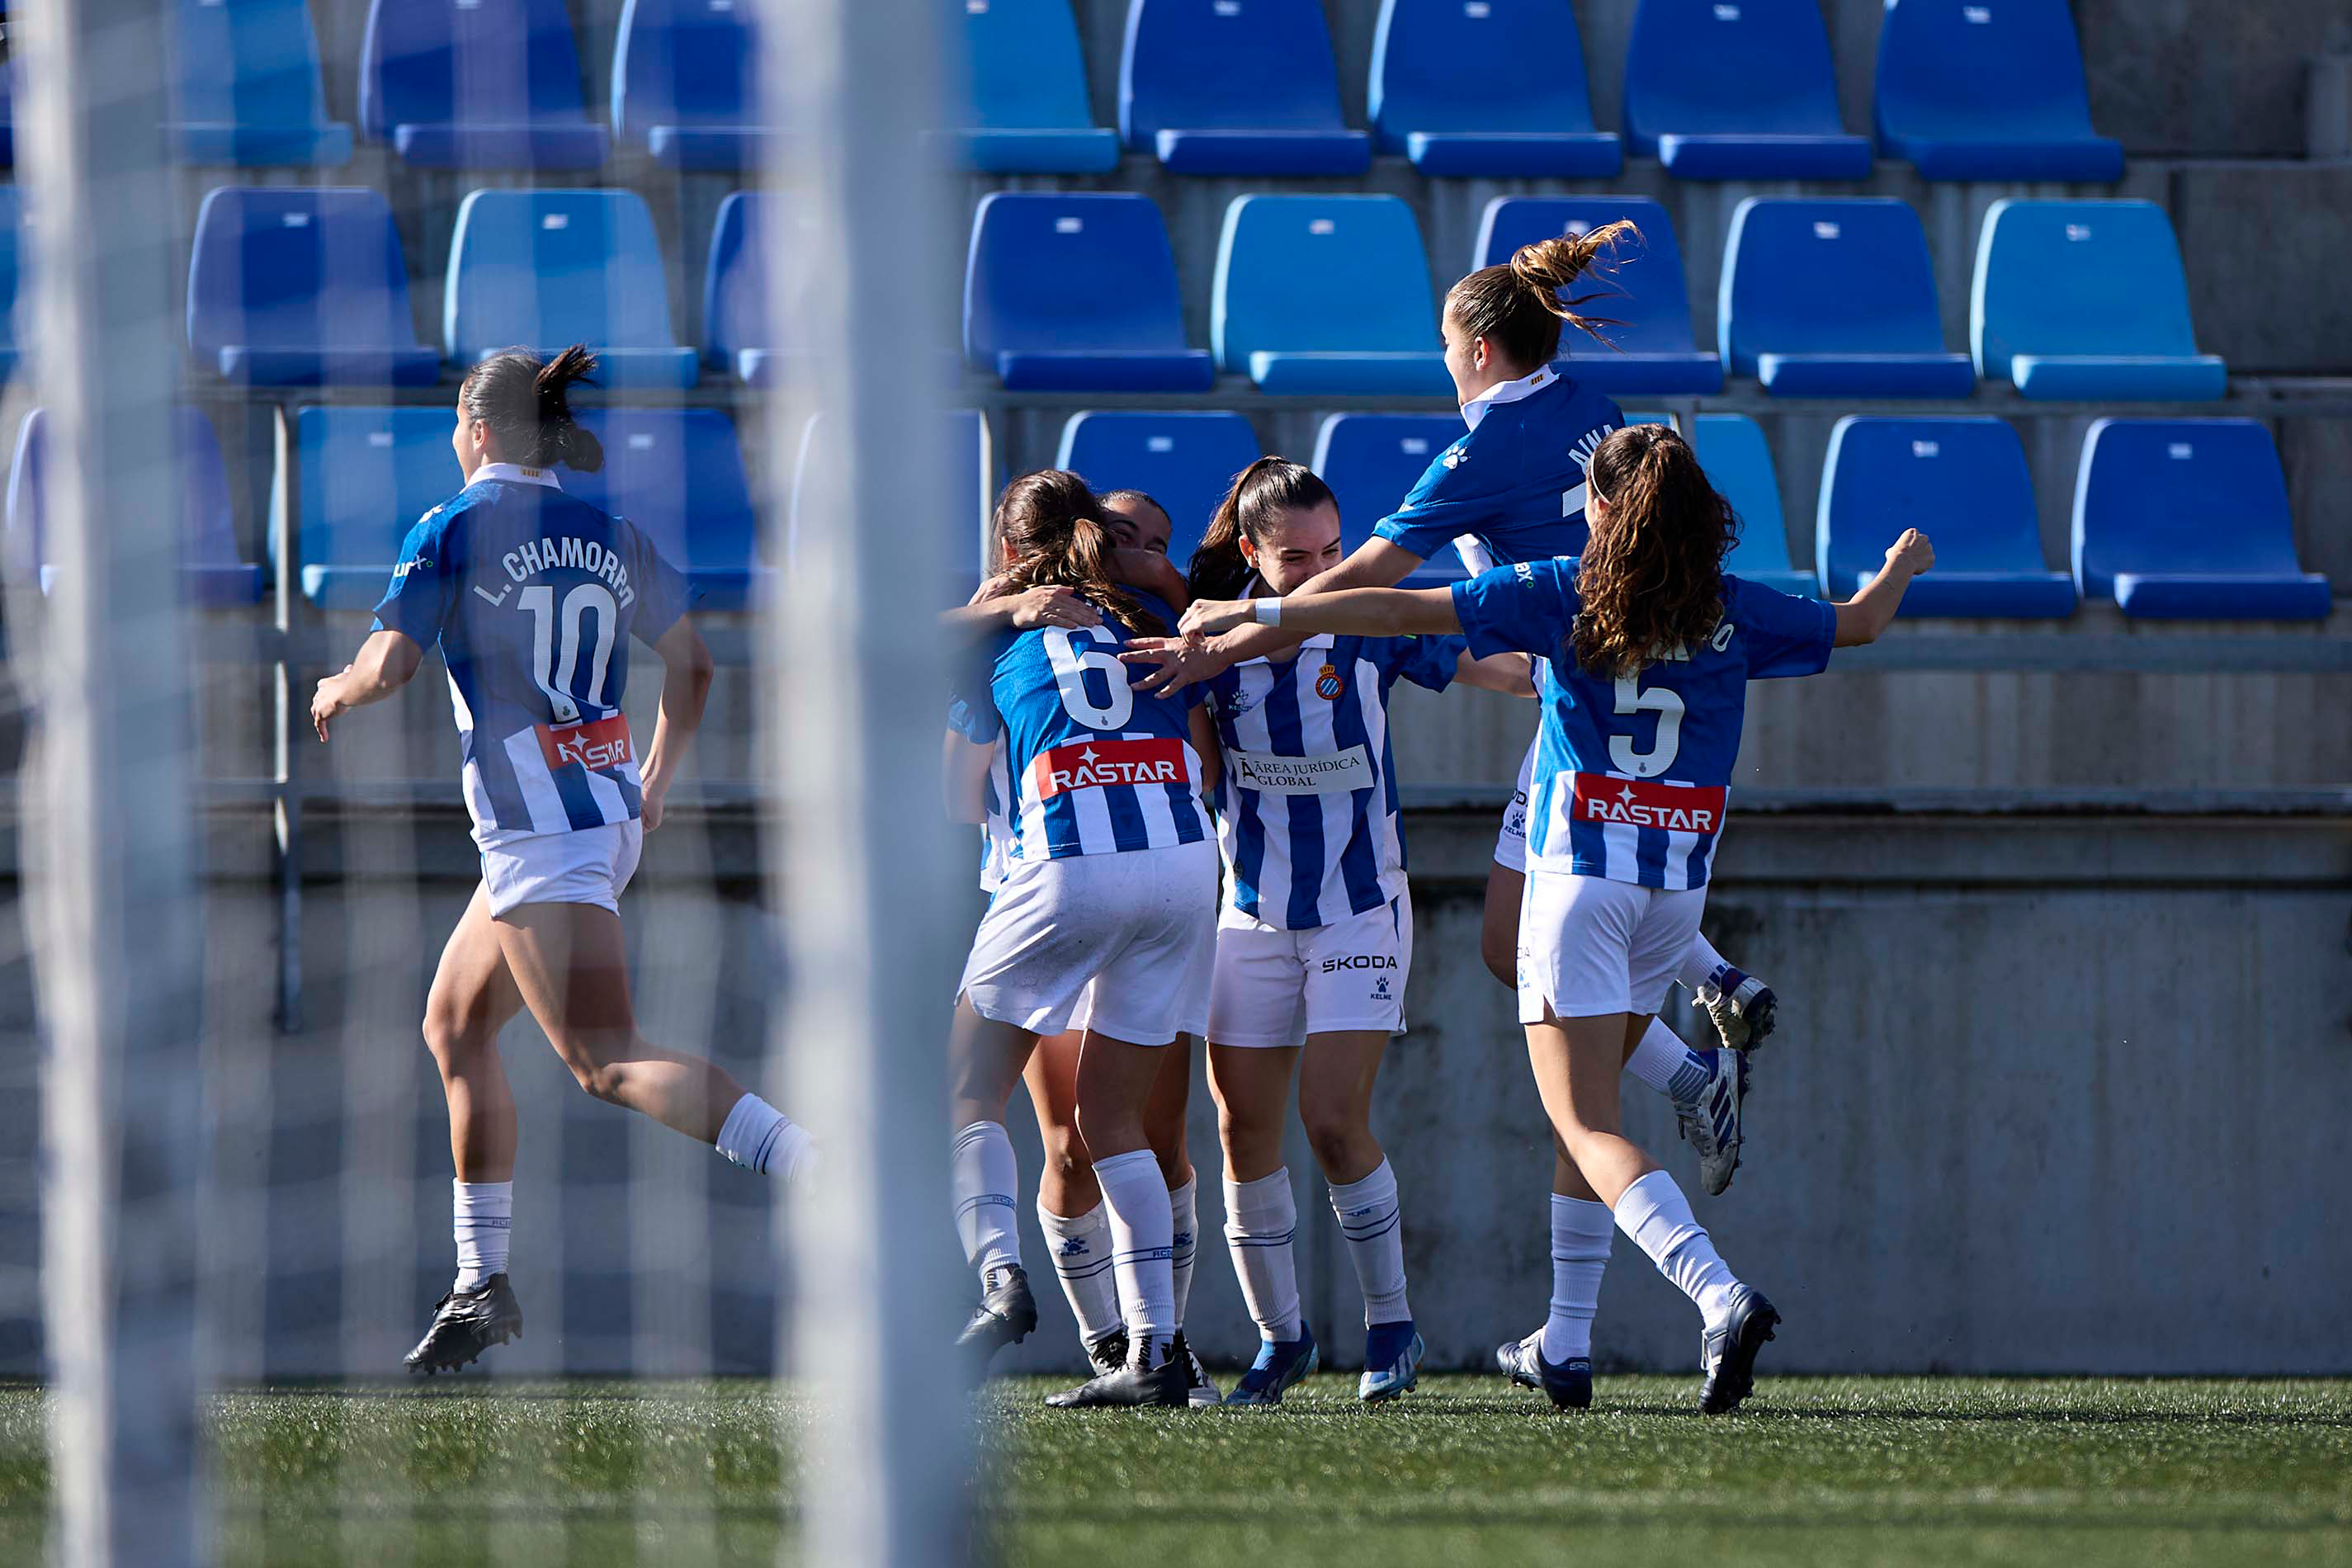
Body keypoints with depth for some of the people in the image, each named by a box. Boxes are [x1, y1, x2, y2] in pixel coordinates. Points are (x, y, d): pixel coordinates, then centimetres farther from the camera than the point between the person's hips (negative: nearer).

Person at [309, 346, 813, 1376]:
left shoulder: (452, 530, -6)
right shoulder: (611, 534, 12)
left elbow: (388, 668, -9)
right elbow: (691, 663, 14)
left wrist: (335, 693, 13)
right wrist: (656, 780, 26)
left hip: (535, 826, -8)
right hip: (610, 811, 8)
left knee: (607, 1061, -17)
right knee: (454, 1024, 20)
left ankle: (826, 1169, -36)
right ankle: (481, 1284, 21)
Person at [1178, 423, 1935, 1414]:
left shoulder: (1562, 595, -4)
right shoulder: (1734, 615, 4)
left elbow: (1398, 611, -4)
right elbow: (1857, 625, 21)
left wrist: (1253, 614, 4)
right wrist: (1902, 567, 43)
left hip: (1579, 874, -5)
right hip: (1679, 882, 5)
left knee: (1587, 1126, -9)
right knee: (1589, 1111, 20)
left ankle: (1719, 1294, -31)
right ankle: (1565, 1348, 22)